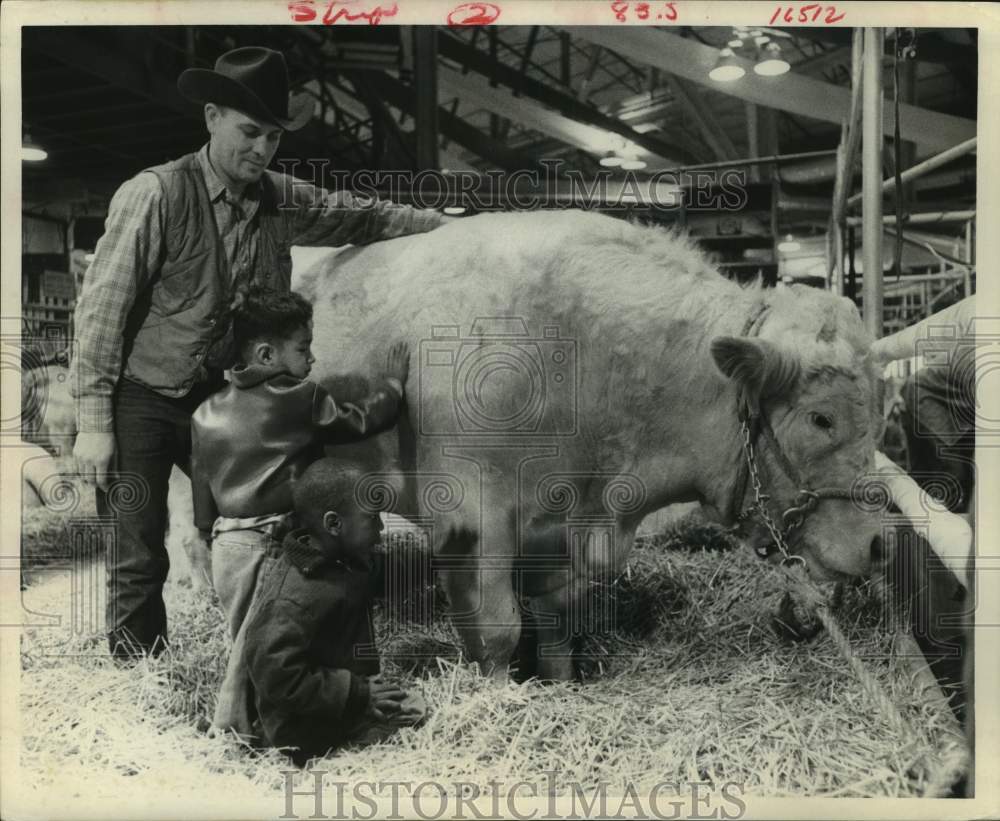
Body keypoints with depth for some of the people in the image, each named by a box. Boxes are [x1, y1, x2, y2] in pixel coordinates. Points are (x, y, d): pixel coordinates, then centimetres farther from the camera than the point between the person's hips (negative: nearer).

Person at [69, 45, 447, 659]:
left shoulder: (281, 200, 0)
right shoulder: (156, 194, -16)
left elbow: (360, 216, 17)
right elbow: (101, 307, -14)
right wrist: (93, 423, -14)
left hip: (221, 400, 5)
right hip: (142, 402, -5)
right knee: (140, 563, -2)